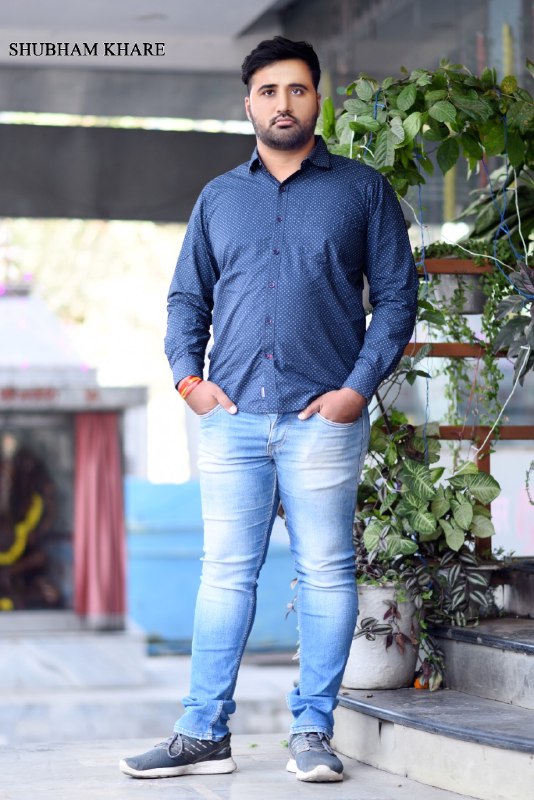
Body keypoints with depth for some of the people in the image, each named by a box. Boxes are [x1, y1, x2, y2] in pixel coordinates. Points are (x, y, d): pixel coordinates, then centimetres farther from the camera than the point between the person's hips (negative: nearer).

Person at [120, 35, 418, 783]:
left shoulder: (363, 189, 7)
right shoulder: (218, 197, 16)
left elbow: (396, 295, 3)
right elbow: (187, 297, 18)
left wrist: (360, 386, -7)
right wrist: (188, 376, 2)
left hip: (322, 416, -2)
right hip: (231, 416, 3)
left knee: (325, 573, 0)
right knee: (226, 574, 3)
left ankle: (313, 733, 8)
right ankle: (204, 734, 6)